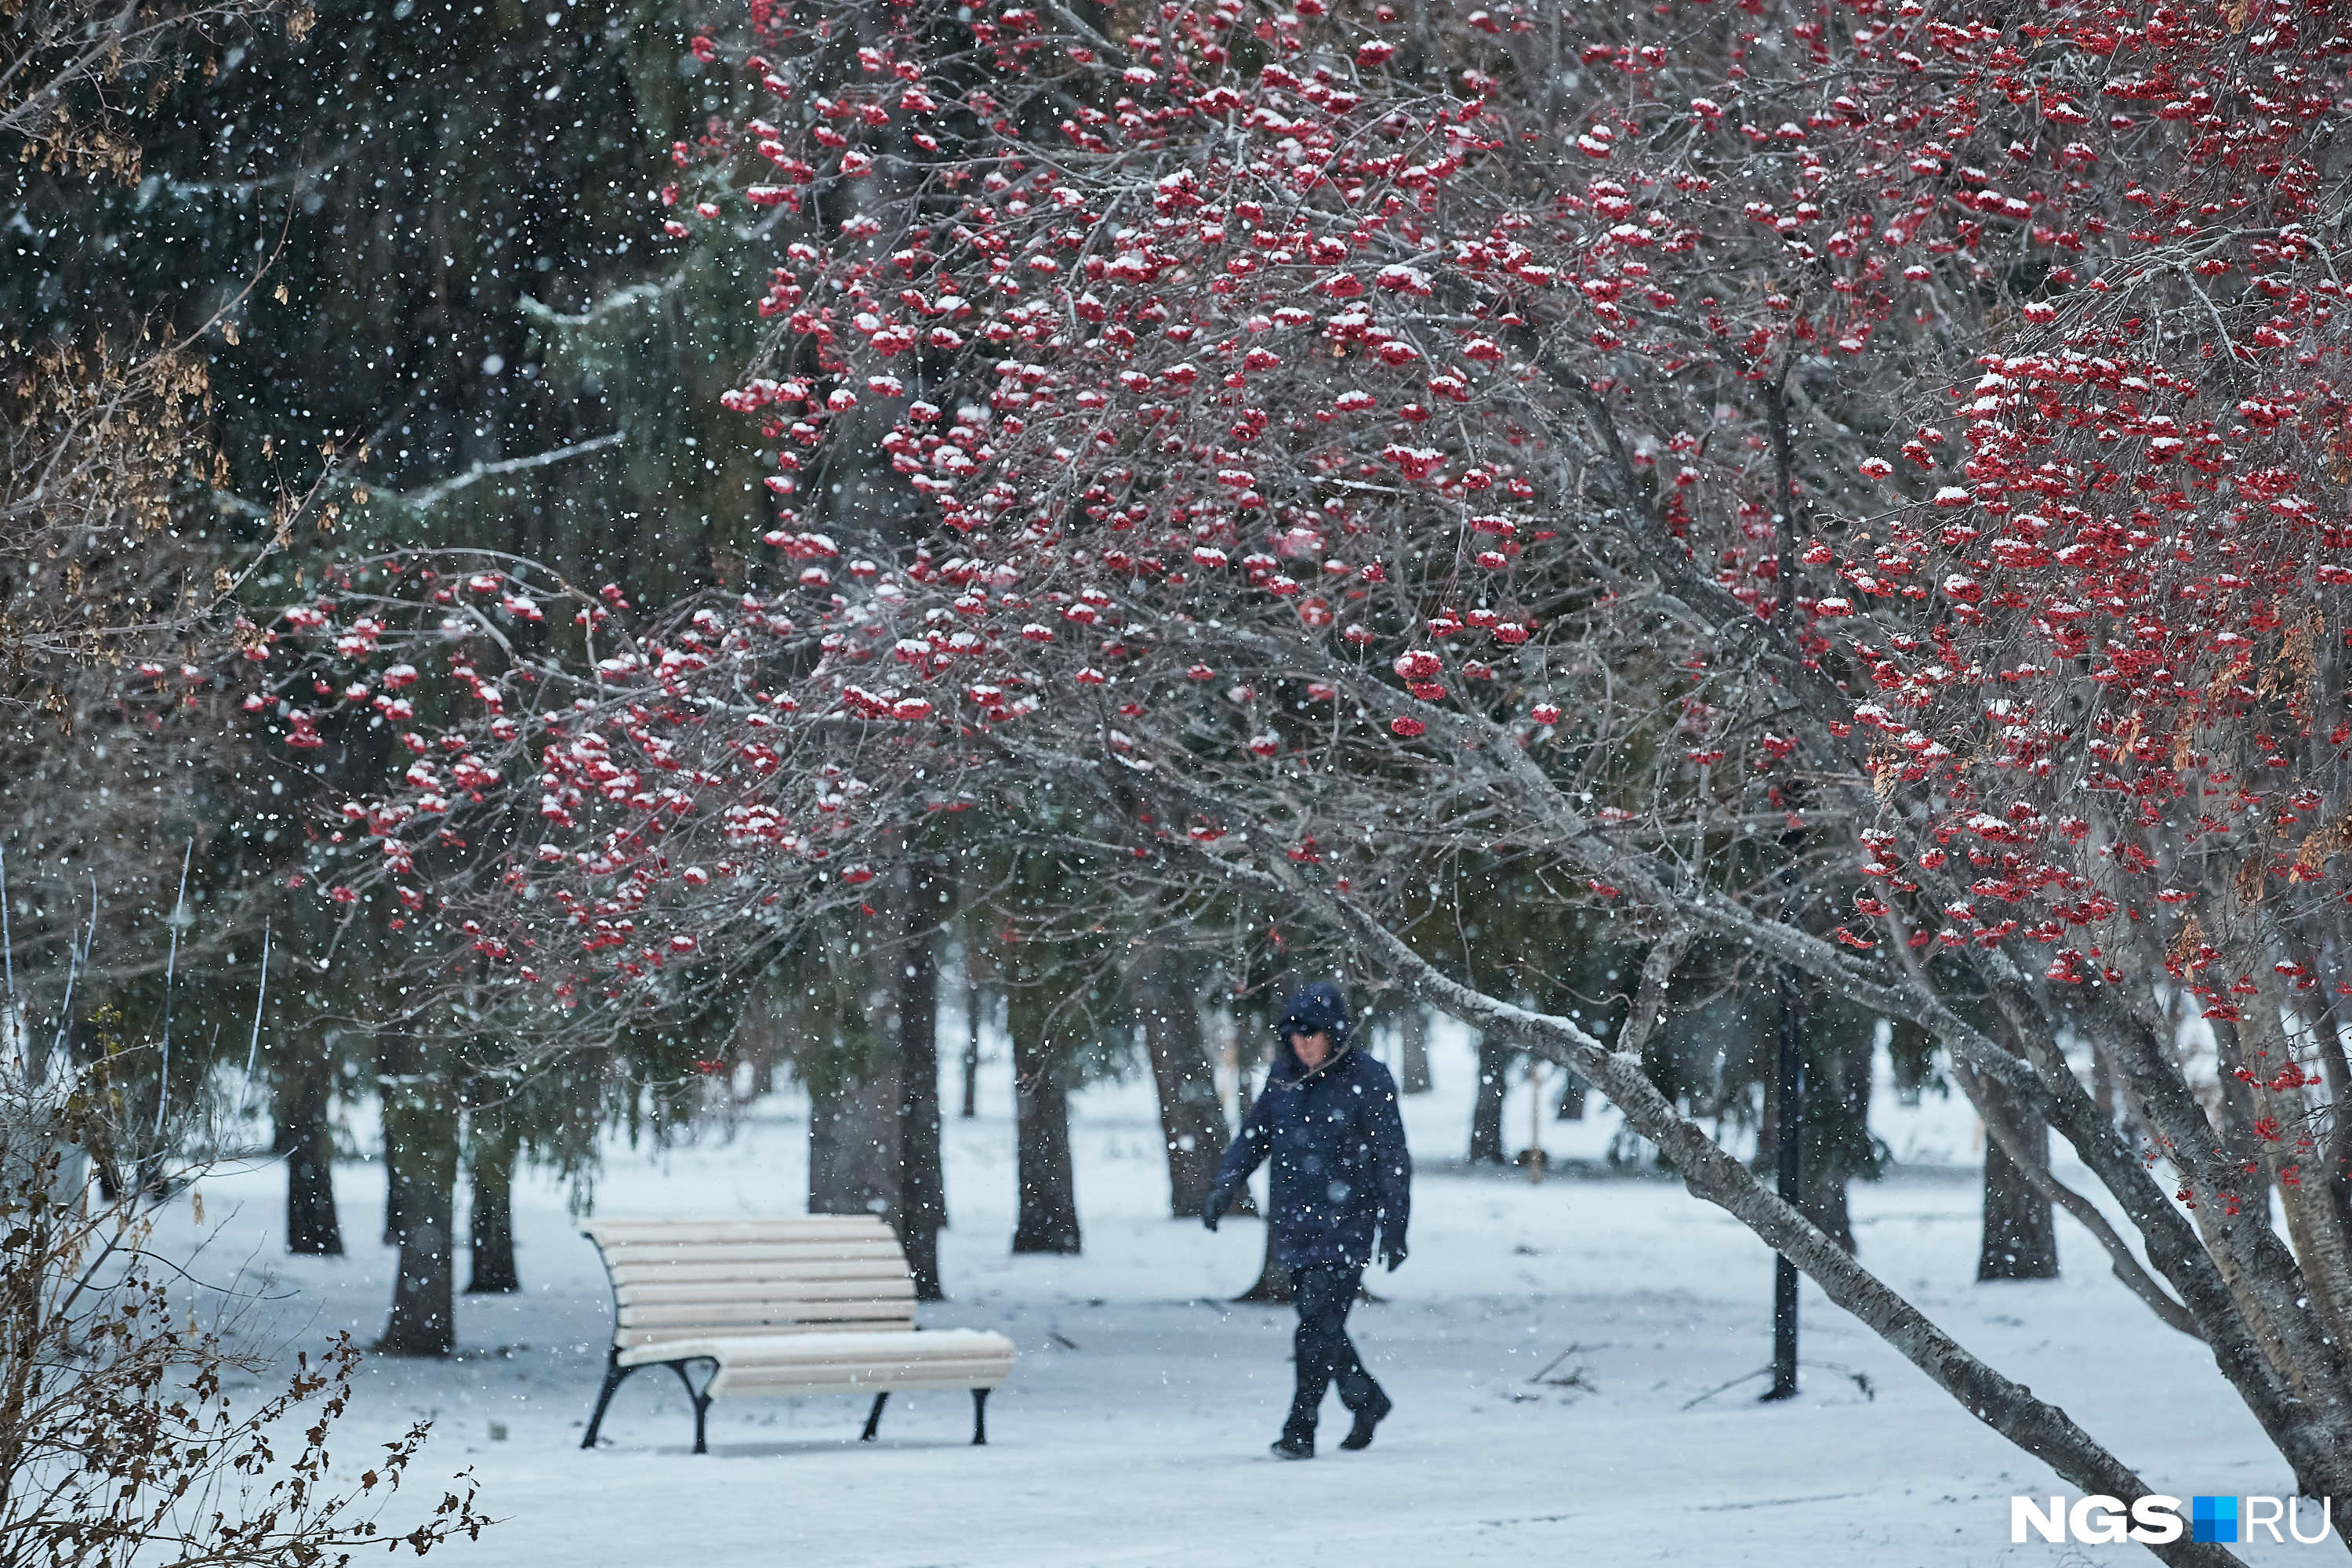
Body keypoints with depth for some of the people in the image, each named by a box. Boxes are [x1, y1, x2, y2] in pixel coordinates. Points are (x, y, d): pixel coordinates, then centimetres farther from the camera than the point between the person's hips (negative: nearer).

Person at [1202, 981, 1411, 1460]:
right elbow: (1253, 1135, 15)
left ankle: (1299, 1432, -10)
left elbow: (1393, 1159, -8)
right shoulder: (1283, 1075, 6)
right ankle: (1367, 1402, 34)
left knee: (1320, 1324, -12)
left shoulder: (1367, 1080, -10)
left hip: (1345, 1223, -6)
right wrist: (1224, 1187, 2)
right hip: (1294, 1222, 6)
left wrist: (1395, 1226, -11)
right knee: (1318, 1324, 13)